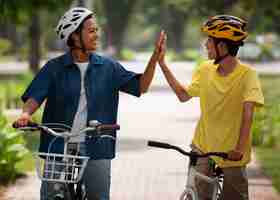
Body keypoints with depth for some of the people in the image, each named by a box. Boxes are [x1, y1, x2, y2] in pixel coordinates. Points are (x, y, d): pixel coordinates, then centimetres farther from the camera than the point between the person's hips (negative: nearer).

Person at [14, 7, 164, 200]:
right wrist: (26, 114, -28)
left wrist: (155, 57, -10)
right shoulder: (54, 68, 0)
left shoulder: (108, 67, 5)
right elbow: (34, 97, -6)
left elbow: (141, 86, 3)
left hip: (96, 148, 1)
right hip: (58, 147, -1)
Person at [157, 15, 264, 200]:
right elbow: (184, 95, 11)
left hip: (232, 154, -3)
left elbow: (247, 113, -27)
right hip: (203, 147, 3)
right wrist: (162, 63, 7)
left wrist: (240, 148, -39)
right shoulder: (205, 70, -1)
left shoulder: (247, 74, -18)